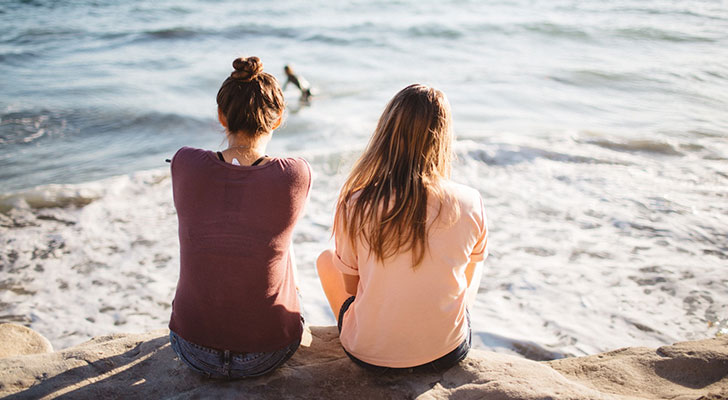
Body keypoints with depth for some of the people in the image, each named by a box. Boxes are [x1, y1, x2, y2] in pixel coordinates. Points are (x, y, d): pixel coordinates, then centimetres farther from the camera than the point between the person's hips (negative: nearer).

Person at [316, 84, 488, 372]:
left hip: (368, 355, 0)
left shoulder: (354, 206, -18)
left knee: (326, 259, 26)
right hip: (447, 354, 1)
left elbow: (351, 286, -2)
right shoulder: (470, 204, -16)